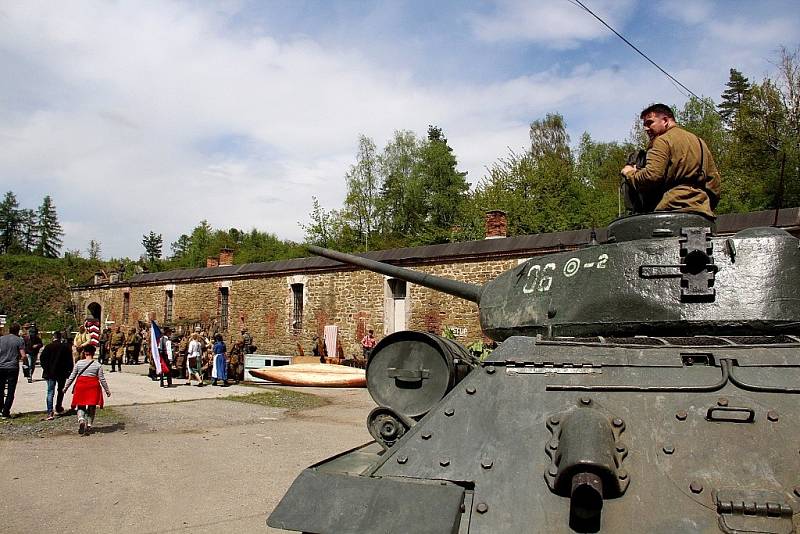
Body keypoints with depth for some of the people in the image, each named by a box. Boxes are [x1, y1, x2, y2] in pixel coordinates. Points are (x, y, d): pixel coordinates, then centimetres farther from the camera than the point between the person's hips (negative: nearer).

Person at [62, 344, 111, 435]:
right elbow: (102, 379, -1)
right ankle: (89, 425, 8)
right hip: (93, 387, -1)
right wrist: (107, 390, 8)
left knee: (81, 406, 11)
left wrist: (65, 387, 18)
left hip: (80, 387, 1)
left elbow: (72, 376, 5)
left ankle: (81, 420, -15)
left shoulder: (79, 363, 1)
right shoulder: (98, 365, -3)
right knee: (92, 407, 10)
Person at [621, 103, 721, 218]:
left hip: (672, 210, -8)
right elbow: (714, 179, 23)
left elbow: (650, 177, -15)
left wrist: (630, 173, 4)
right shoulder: (699, 141, 24)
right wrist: (708, 207, 29)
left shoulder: (662, 141, -1)